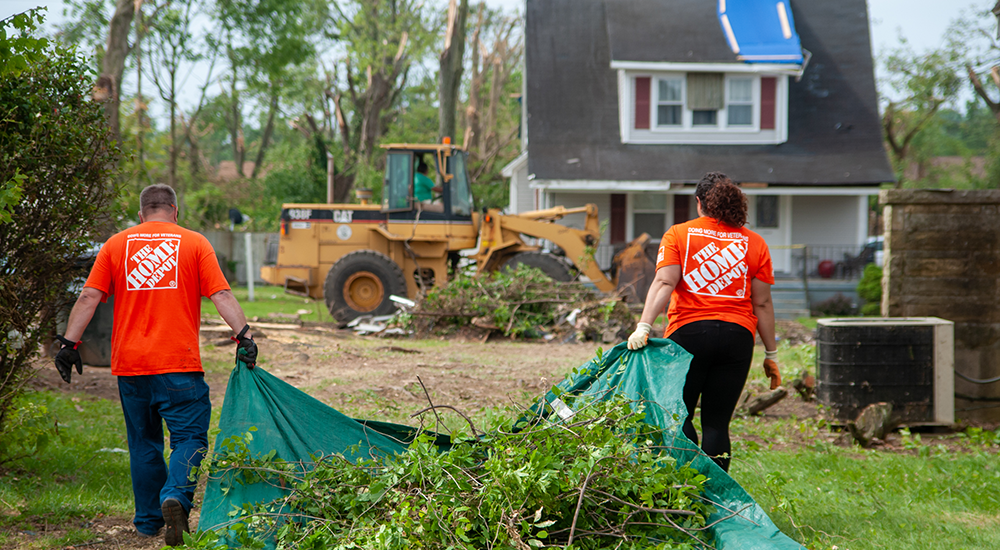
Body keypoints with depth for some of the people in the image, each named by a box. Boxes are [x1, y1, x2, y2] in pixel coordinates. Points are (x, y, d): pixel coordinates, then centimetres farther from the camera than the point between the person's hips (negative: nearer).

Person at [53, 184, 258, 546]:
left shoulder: (116, 245, 9)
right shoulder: (194, 243, 5)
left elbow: (89, 298, 3)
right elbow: (222, 296, -5)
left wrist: (69, 342, 5)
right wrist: (244, 335, -8)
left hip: (130, 364, 3)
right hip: (179, 364, -3)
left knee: (143, 442, 14)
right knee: (189, 436, 1)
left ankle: (148, 521, 18)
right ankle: (176, 496, -24)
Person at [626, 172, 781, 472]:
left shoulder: (678, 234, 7)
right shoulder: (755, 243, 11)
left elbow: (664, 283, -8)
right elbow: (762, 303, 9)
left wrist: (644, 326, -16)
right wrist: (771, 354, 13)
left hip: (689, 333, -2)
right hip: (737, 335, 2)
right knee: (717, 422, 4)